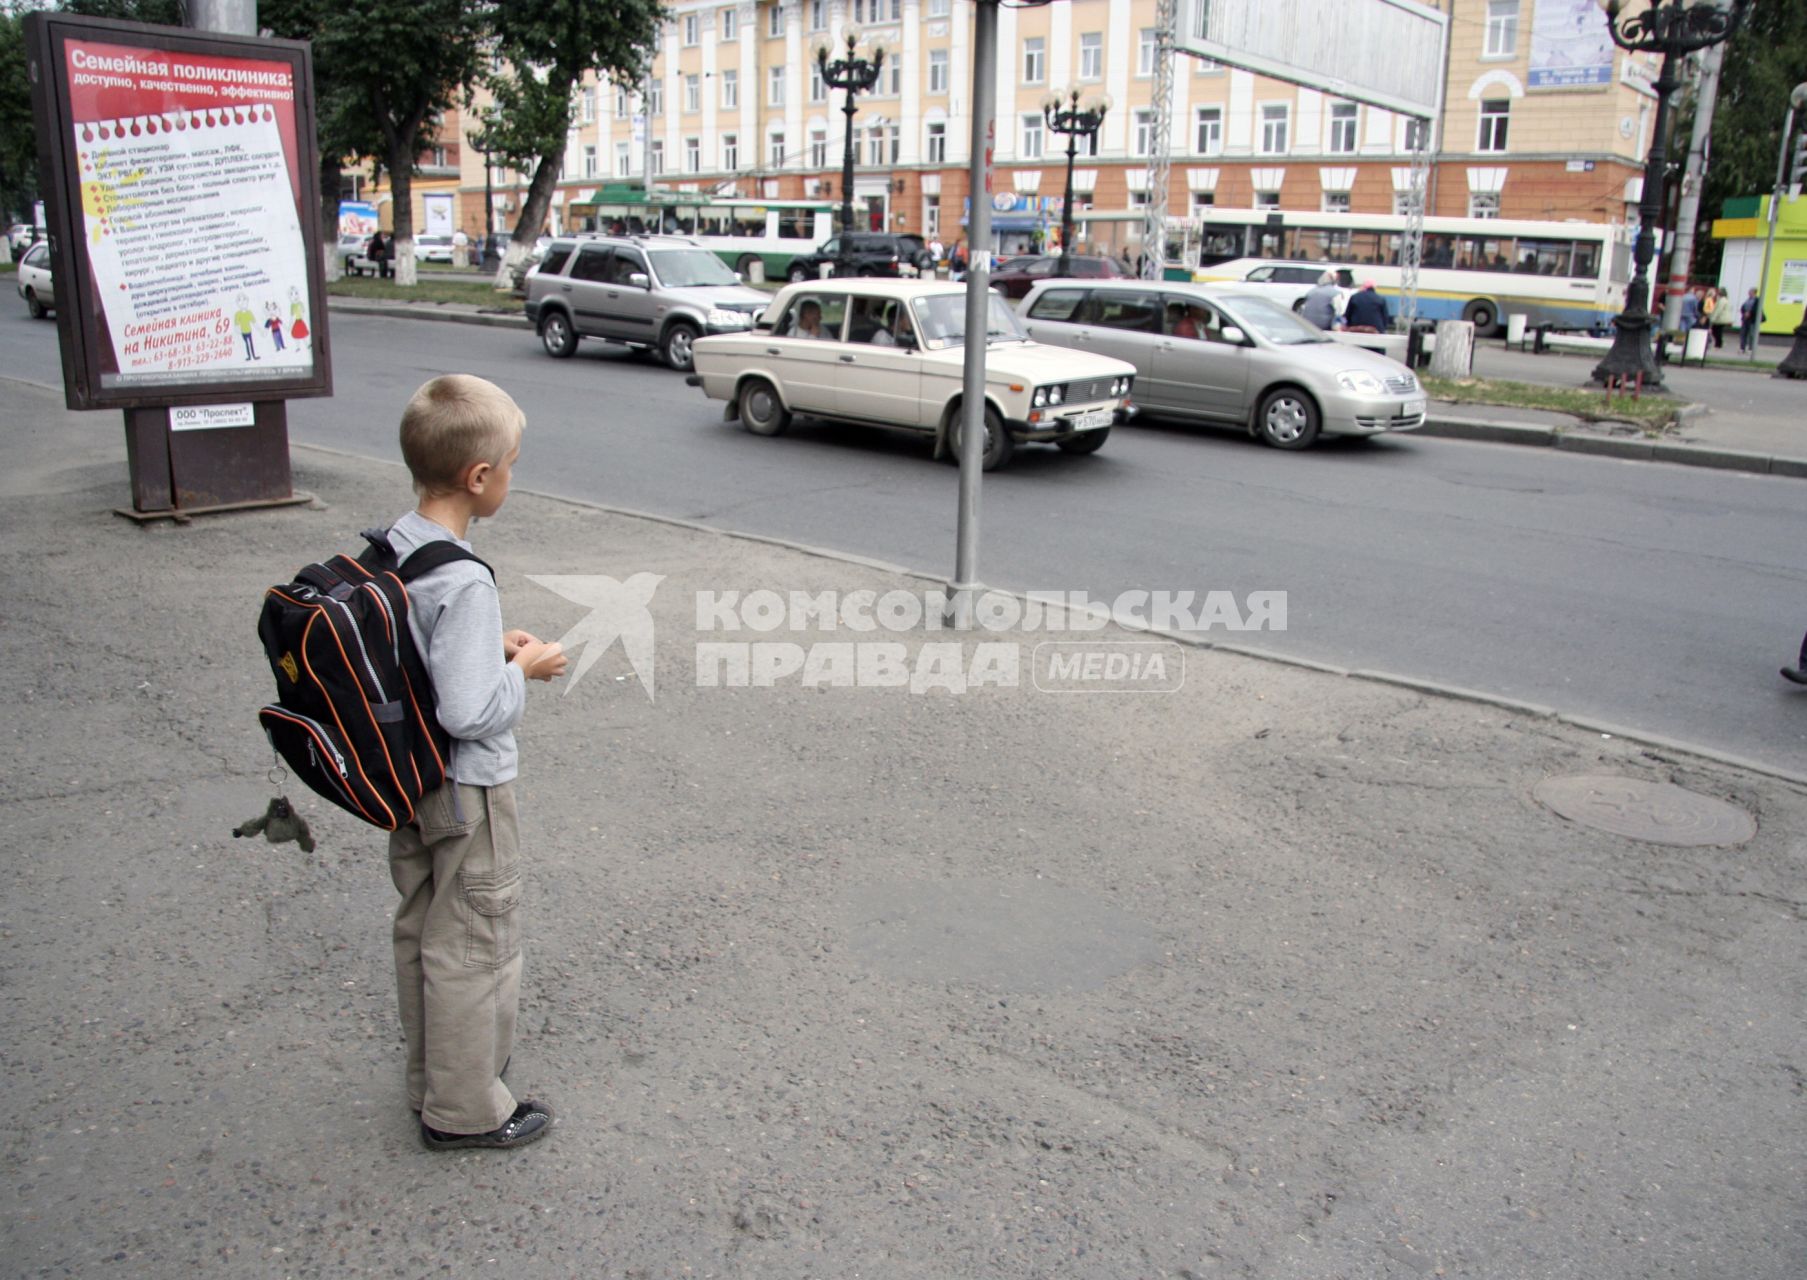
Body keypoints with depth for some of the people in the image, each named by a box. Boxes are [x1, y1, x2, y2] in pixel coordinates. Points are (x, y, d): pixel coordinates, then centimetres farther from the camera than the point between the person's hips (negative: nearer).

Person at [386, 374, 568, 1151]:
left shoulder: (388, 548, -2)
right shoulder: (464, 582, -28)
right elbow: (469, 711, -30)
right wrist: (522, 669, -14)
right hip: (469, 792, -9)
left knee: (420, 931, 22)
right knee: (473, 947, 8)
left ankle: (431, 1079, 40)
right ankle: (465, 1110, 24)